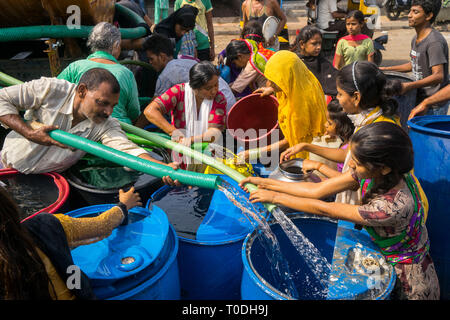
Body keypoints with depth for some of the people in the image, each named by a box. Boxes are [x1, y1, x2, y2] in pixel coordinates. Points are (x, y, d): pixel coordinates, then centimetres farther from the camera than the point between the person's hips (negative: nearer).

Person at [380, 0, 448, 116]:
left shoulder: (434, 42, -22)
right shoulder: (415, 38, 9)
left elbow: (438, 76, -29)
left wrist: (409, 86, -40)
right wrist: (386, 69, 17)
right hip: (420, 99, 9)